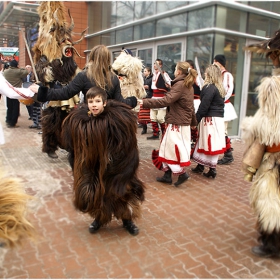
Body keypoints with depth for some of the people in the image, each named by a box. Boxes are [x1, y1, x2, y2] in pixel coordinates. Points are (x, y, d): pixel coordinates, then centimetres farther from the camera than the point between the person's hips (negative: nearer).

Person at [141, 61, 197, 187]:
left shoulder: (180, 85, -17)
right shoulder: (188, 86, 13)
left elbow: (165, 101, -30)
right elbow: (191, 106, 20)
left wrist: (144, 102, -33)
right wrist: (193, 122, 29)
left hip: (177, 124, -10)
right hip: (183, 122, 10)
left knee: (171, 149, 0)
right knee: (167, 147, 14)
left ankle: (181, 173, 8)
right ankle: (167, 175, 20)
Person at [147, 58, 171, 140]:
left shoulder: (164, 74, -10)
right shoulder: (153, 75, 15)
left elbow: (170, 84, -14)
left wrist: (168, 85, -33)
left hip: (162, 99, -8)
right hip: (154, 98, 8)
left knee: (160, 118, -12)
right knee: (153, 117, 9)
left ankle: (165, 134, 4)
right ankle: (155, 134, 19)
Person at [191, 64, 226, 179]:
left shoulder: (209, 88, -14)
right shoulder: (220, 88, 13)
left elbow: (203, 106, -18)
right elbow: (218, 104, 13)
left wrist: (195, 120, -13)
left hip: (210, 119, -9)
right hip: (219, 119, 9)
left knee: (210, 144, -1)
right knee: (209, 143, 13)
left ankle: (212, 169, 6)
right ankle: (200, 166, 23)